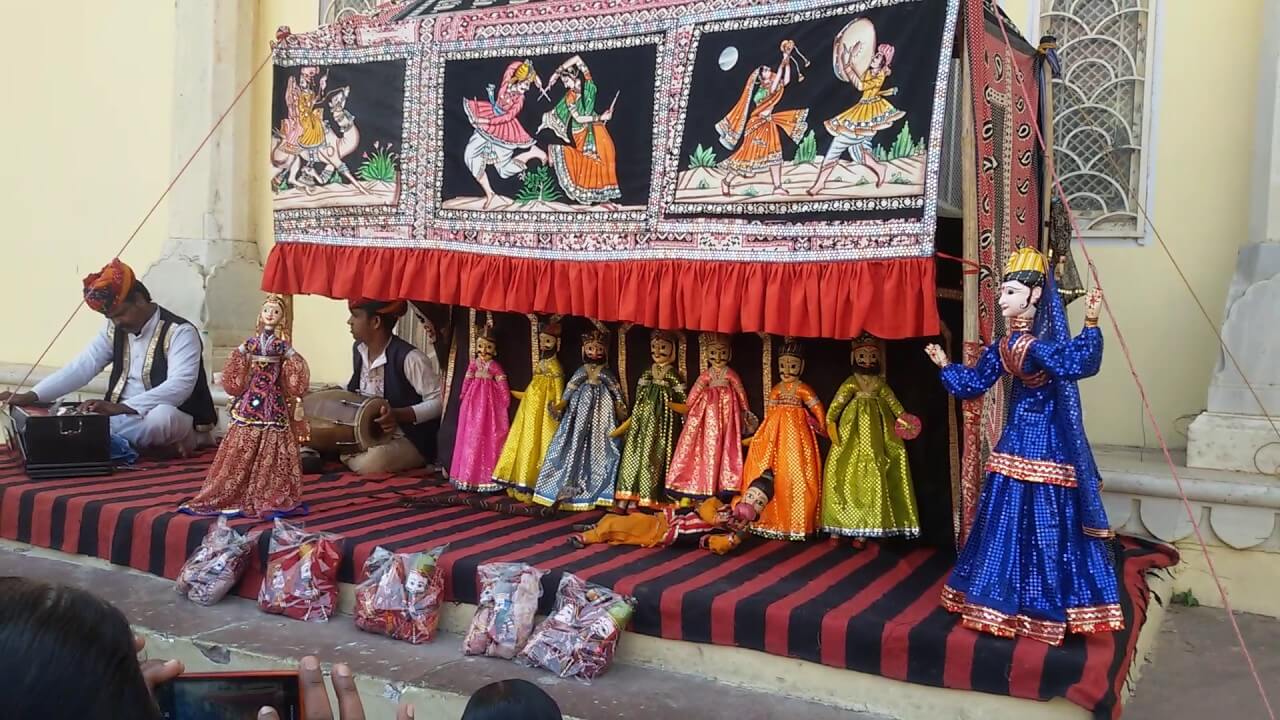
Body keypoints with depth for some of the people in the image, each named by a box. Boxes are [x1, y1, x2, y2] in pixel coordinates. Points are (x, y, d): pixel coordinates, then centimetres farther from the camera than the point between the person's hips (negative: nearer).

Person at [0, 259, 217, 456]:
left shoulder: (179, 332, -15)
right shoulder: (114, 331, 8)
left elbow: (179, 386, -29)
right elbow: (80, 368, 2)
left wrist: (120, 407, -39)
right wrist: (31, 396, -13)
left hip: (174, 418, -7)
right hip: (126, 418, 7)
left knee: (160, 417, -41)